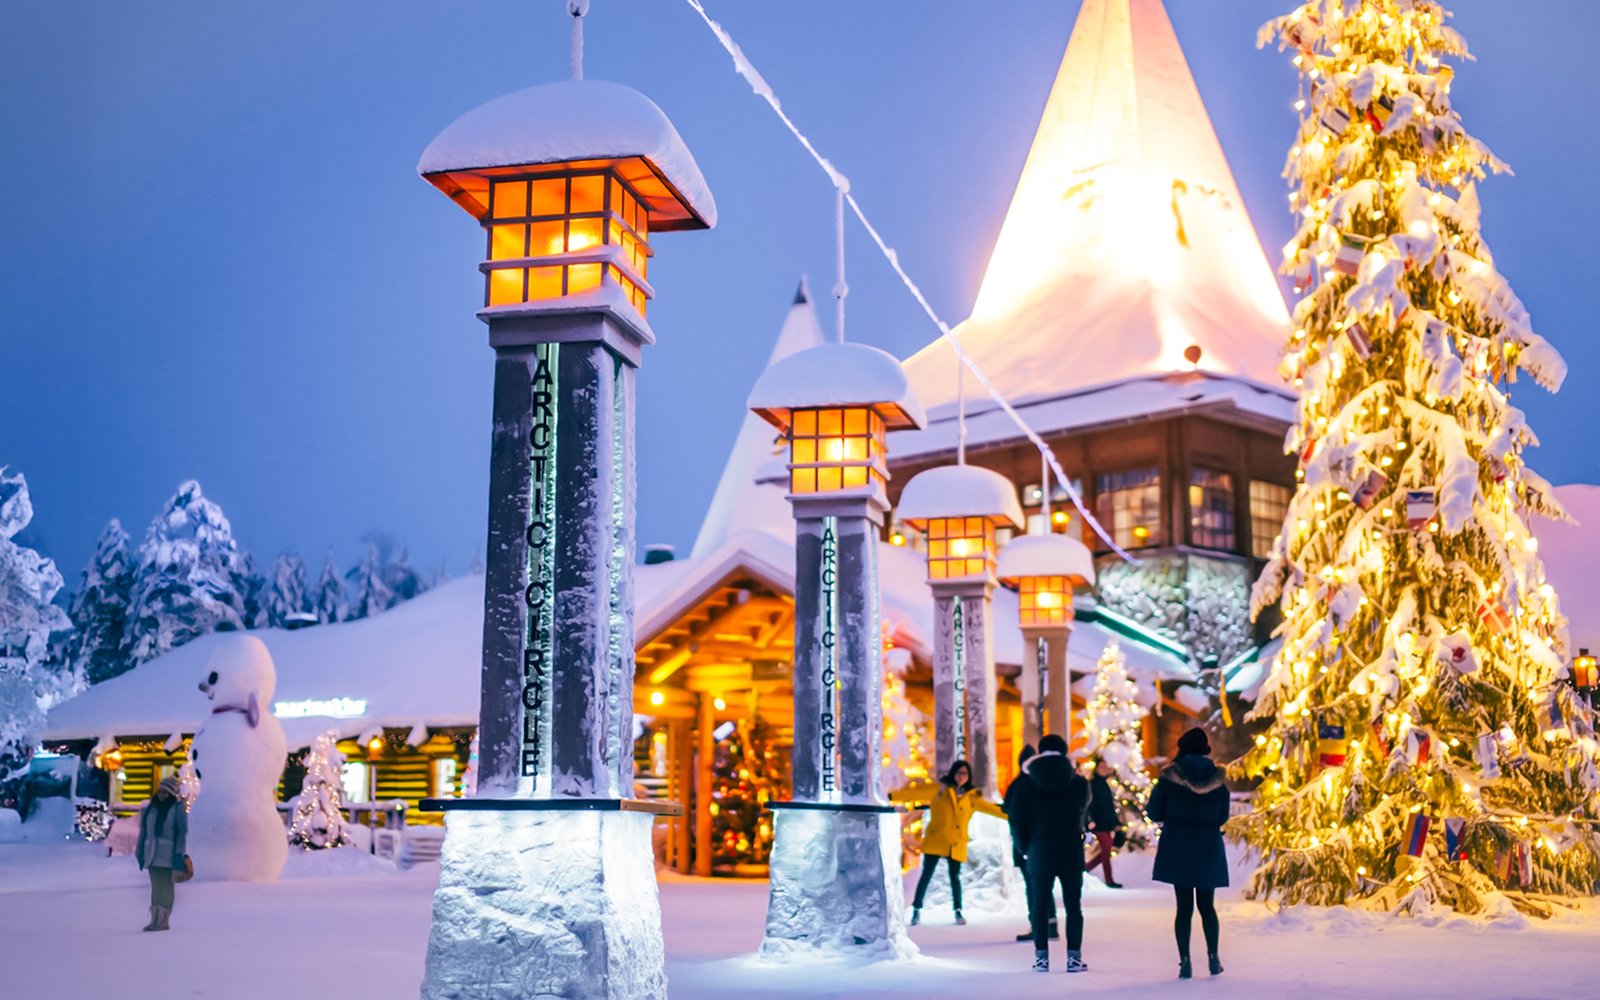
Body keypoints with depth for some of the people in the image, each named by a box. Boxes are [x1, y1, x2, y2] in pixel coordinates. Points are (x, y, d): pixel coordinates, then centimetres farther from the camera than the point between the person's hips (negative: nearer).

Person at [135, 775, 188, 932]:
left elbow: (182, 832, -8)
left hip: (168, 855, -6)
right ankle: (155, 919, 10)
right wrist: (140, 853, 11)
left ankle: (164, 920, -2)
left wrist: (179, 854, -15)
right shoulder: (151, 808, 13)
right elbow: (143, 831, 16)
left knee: (166, 887, -3)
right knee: (155, 887, 8)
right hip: (153, 854, 6)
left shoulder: (178, 808, -3)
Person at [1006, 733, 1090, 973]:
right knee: (1073, 906, 7)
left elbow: (1017, 821, -5)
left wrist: (1026, 849, 5)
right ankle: (1074, 957, 4)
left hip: (1040, 854, 0)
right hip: (1071, 854, 0)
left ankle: (1041, 957, 6)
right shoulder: (1078, 782, -3)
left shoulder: (1028, 785, -5)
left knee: (1040, 906, 8)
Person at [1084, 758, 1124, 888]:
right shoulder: (1092, 784, -7)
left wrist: (1116, 821, 18)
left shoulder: (1105, 784, 16)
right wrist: (1091, 821, -21)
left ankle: (1086, 869, 20)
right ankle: (1109, 881, -2)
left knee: (1106, 851, 6)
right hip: (1099, 824, -8)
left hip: (1108, 823, 8)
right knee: (1106, 850, -8)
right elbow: (1089, 803, -14)